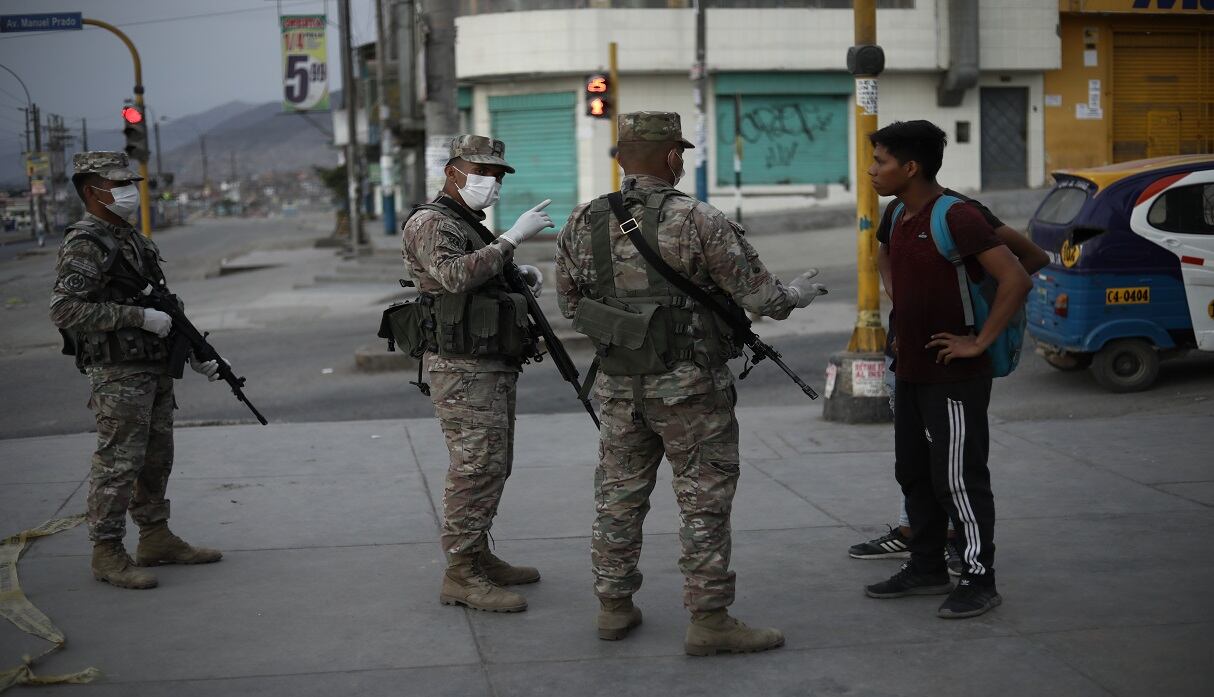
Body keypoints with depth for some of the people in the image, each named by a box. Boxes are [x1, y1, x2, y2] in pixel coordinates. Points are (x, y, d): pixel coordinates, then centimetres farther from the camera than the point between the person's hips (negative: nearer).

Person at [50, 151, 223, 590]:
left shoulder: (132, 240, 16)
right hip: (117, 376, -9)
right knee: (118, 463, -5)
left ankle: (156, 539, 24)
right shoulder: (84, 246, -13)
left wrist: (196, 356, 17)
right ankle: (107, 554, 2)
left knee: (156, 461, 14)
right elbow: (65, 310, -23)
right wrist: (139, 317, -22)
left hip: (154, 369, 9)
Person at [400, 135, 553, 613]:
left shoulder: (469, 225, 20)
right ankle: (461, 577, -8)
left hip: (494, 367, 10)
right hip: (464, 371, -10)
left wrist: (521, 275, 10)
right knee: (476, 468, -11)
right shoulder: (430, 223, -12)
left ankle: (478, 557, 25)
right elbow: (454, 274, -29)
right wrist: (512, 239, -31)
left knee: (493, 466, 15)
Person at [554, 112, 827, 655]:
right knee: (704, 500, 3)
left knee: (620, 496, 15)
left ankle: (613, 607, 23)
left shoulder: (583, 224, 2)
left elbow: (570, 304, 12)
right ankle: (709, 620, 5)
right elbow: (758, 294, -10)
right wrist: (796, 294, 11)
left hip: (618, 385, 5)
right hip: (689, 386, -5)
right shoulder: (697, 221, -13)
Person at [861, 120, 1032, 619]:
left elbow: (1016, 280, -24)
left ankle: (978, 580, 7)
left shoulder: (956, 217, -19)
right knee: (914, 474, 16)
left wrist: (980, 342, -21)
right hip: (910, 372, 9)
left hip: (954, 377, -9)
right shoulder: (900, 218, 9)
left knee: (958, 480, -4)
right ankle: (926, 568, 28)